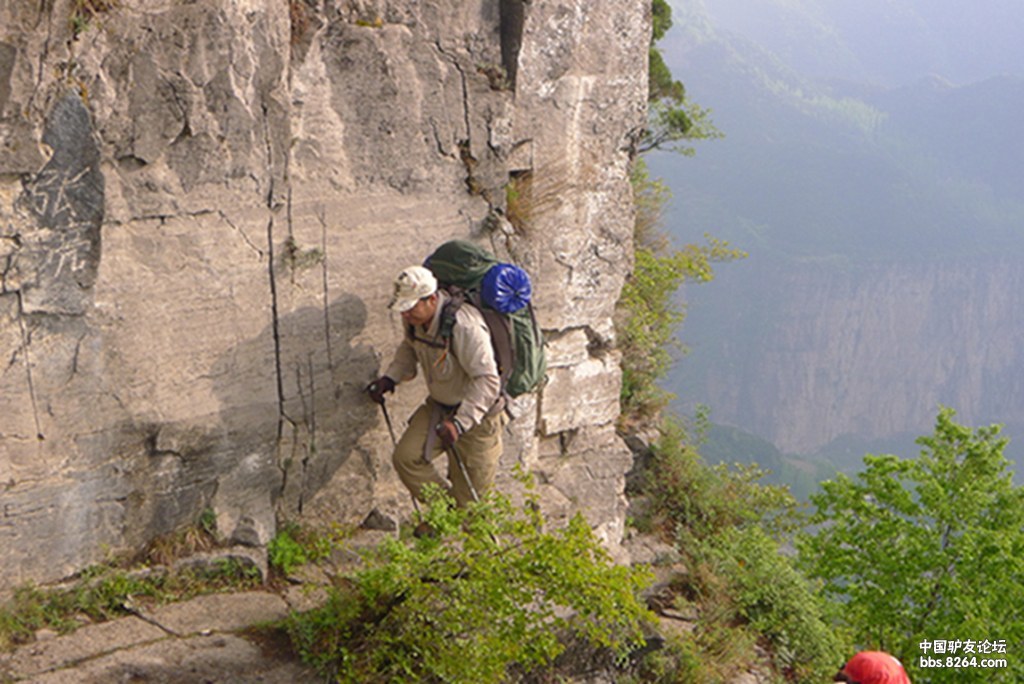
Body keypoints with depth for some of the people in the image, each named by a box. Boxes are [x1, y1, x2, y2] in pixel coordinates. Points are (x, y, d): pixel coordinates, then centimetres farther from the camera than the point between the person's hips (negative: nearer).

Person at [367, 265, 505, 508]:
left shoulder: (464, 326, -32)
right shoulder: (415, 318, -8)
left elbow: (488, 382, -31)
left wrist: (460, 422, -38)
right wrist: (391, 377, 3)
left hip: (477, 415, -7)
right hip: (439, 405, 7)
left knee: (468, 493, 2)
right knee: (406, 457, -9)